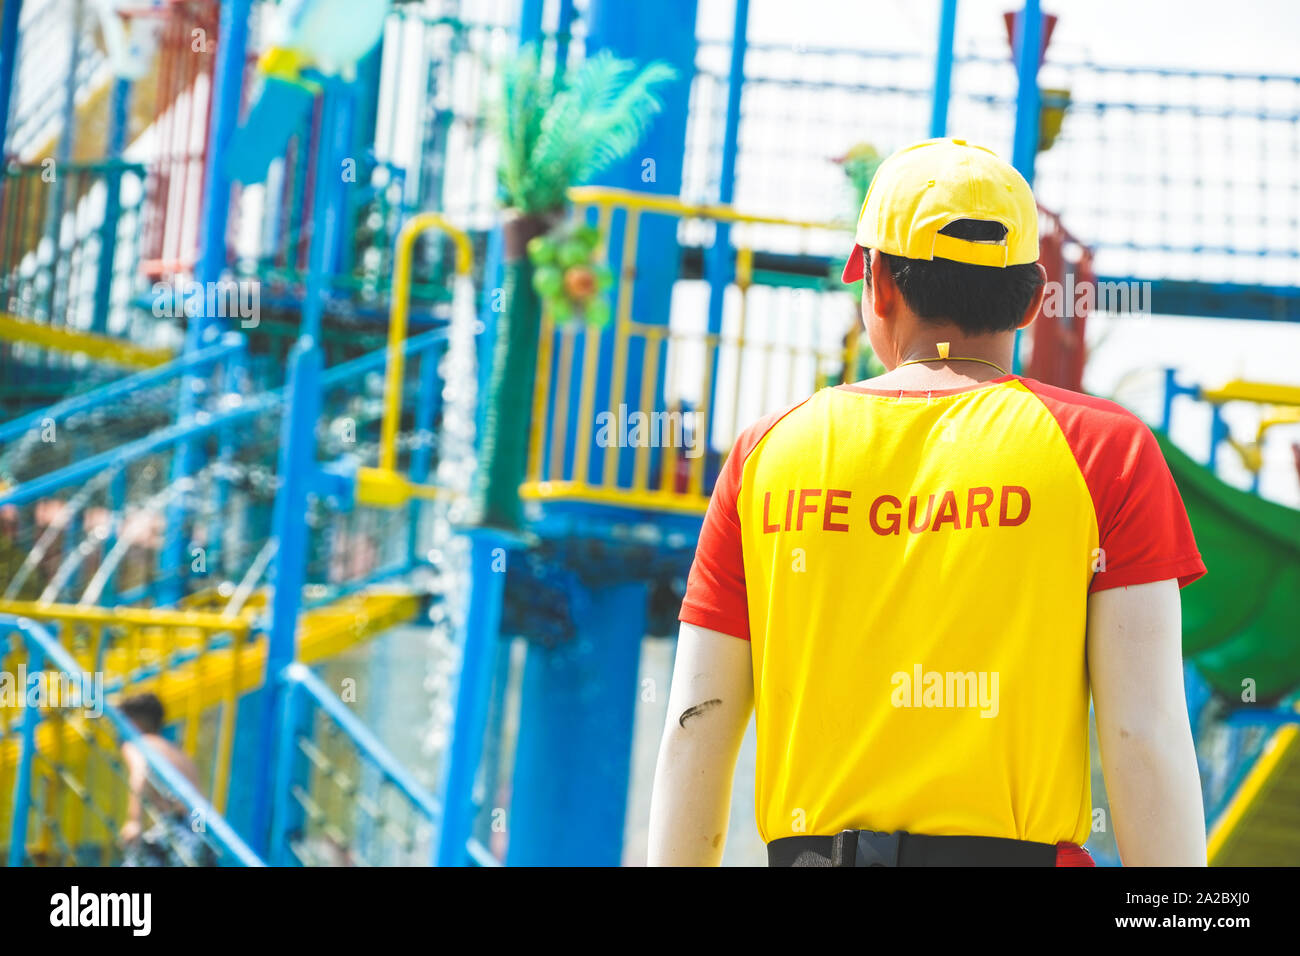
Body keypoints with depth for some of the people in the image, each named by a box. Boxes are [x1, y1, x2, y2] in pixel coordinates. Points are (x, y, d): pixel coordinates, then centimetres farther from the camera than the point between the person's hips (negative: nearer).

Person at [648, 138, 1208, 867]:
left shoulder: (767, 453, 12)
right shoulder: (1106, 451, 4)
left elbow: (695, 730, 9)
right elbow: (1145, 733, -5)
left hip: (813, 848, 3)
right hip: (1018, 850, -3)